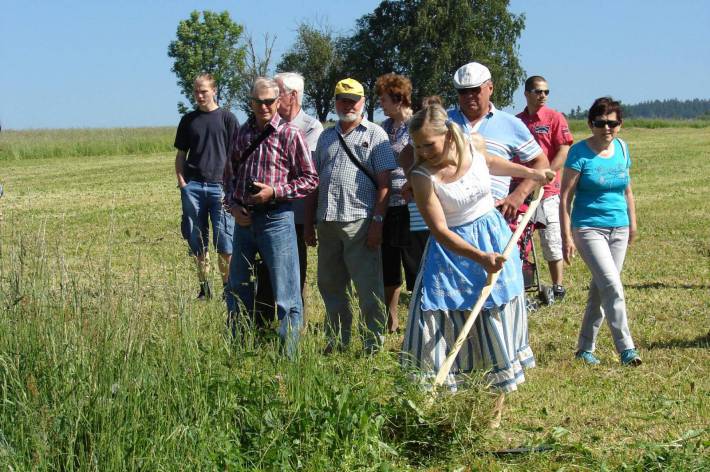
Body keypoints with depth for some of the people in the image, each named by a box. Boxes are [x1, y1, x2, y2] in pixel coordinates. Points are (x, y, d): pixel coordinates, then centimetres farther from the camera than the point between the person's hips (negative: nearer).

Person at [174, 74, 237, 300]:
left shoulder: (226, 118, 4)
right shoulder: (188, 120, 13)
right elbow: (181, 154, 17)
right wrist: (182, 181, 4)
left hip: (220, 185, -3)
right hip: (193, 186, 3)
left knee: (225, 242, -5)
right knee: (197, 242, 6)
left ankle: (228, 286, 4)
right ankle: (204, 286, 15)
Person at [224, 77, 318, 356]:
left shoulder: (290, 134, -6)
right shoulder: (242, 133, 9)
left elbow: (310, 180, -6)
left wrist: (274, 192, -16)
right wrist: (233, 205, 1)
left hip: (275, 218, -6)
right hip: (243, 218, 6)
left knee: (285, 293, -1)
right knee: (237, 289, 16)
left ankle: (288, 356, 7)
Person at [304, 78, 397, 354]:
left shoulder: (375, 135, 3)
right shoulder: (326, 137, 18)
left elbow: (384, 183, -4)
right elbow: (315, 182, 19)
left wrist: (377, 221, -13)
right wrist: (309, 224, 13)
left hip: (359, 222, -5)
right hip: (327, 222, 6)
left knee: (368, 288, -2)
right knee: (330, 286, 11)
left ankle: (373, 344, 7)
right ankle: (337, 340, 23)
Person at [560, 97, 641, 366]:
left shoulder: (622, 148, 6)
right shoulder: (580, 152, -10)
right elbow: (565, 196, -10)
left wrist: (632, 224, 19)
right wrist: (566, 237, -14)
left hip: (619, 230, 6)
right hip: (589, 228, -6)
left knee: (600, 289, 10)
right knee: (613, 287, -16)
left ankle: (585, 348, 21)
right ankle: (626, 349, -10)